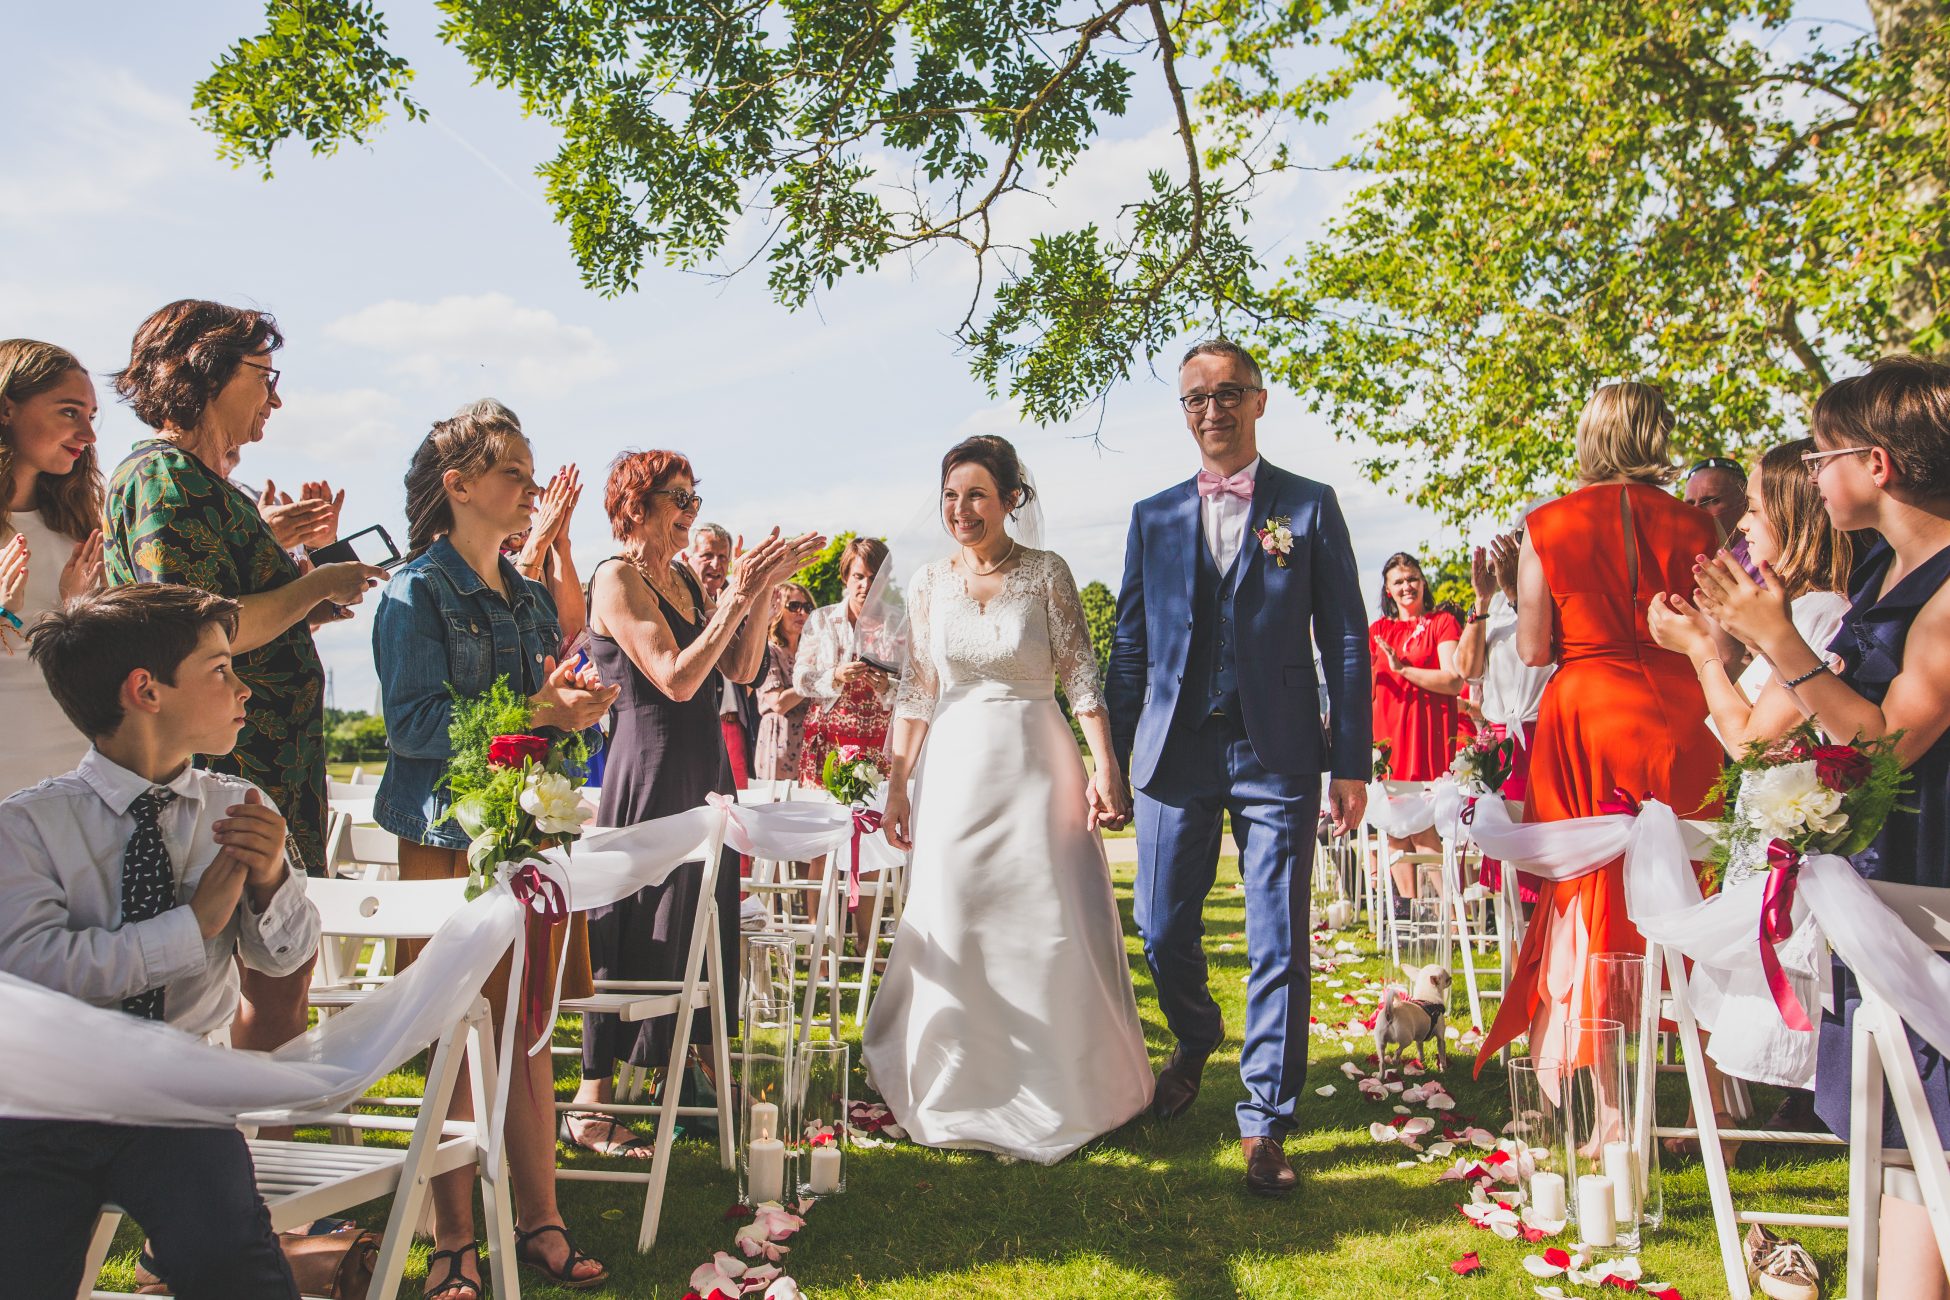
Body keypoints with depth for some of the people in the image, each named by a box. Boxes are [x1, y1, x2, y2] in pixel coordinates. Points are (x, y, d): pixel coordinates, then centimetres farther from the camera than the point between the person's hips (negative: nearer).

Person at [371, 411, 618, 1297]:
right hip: (451, 838, -6)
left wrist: (578, 704, -3)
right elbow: (414, 723, -16)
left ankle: (539, 1221, 20)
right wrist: (534, 711, -24)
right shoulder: (417, 591, -6)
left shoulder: (530, 597, 14)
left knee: (531, 1037, 10)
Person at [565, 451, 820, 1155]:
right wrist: (739, 595, -22)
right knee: (636, 931, -3)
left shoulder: (683, 577, 13)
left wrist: (767, 583, -3)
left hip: (704, 767, 8)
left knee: (697, 923, 13)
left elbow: (740, 667, 6)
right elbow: (675, 678, -21)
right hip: (650, 771, -8)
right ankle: (592, 1103, 6)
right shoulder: (617, 580, -11)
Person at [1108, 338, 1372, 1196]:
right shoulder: (1153, 517, 11)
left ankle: (1265, 1124, 13)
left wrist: (1353, 762, -3)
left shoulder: (1310, 508, 4)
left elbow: (1346, 642, 3)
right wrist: (1114, 756, 7)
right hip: (1175, 752, 3)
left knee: (1277, 946, 0)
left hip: (1276, 754, -2)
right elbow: (1130, 645, 13)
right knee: (1164, 933, 7)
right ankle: (1194, 1043, 39)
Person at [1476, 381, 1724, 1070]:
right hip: (1679, 720, 2)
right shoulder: (1694, 525, 1)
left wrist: (1509, 594, 14)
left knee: (1586, 893, 5)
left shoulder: (1547, 524, -3)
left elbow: (1533, 650, -4)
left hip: (1583, 714, -1)